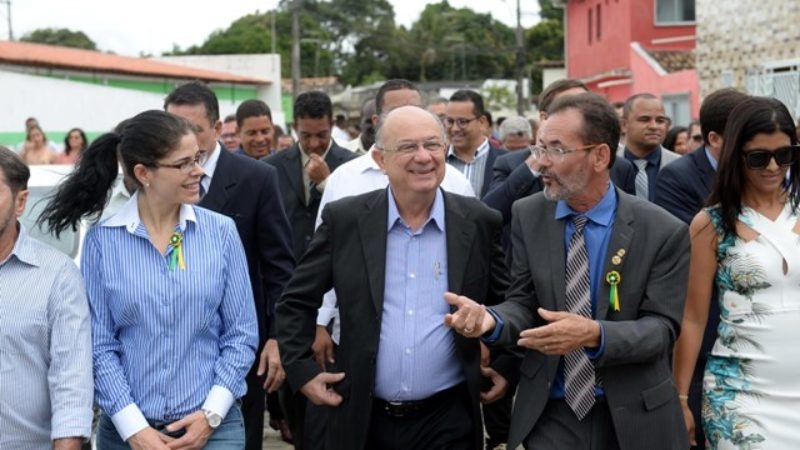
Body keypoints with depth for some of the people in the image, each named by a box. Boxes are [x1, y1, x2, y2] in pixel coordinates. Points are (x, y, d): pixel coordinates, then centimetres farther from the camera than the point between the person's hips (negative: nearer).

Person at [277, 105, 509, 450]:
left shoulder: (479, 223, -1)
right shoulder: (344, 220, -3)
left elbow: (508, 304, 11)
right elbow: (296, 302, 5)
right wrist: (302, 369, -1)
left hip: (449, 420, 0)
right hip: (363, 419, 0)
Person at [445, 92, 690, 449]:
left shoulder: (663, 232, -10)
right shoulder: (528, 216, -2)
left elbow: (662, 326, -12)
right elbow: (524, 302, -1)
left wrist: (595, 334, -30)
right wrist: (490, 318, -24)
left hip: (633, 416, -1)